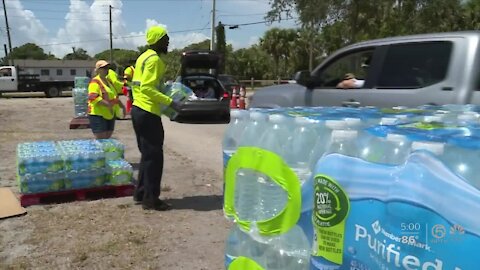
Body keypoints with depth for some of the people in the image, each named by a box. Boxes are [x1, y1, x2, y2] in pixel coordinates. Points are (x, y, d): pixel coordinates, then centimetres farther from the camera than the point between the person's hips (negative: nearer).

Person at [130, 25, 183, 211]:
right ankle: (151, 199, 2)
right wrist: (170, 102, -24)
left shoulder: (144, 56, 18)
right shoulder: (154, 59, -13)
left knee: (147, 154, 16)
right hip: (148, 113, -10)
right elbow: (147, 88, -23)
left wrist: (164, 87, 21)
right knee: (154, 156, -4)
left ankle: (141, 193, 23)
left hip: (139, 109, 10)